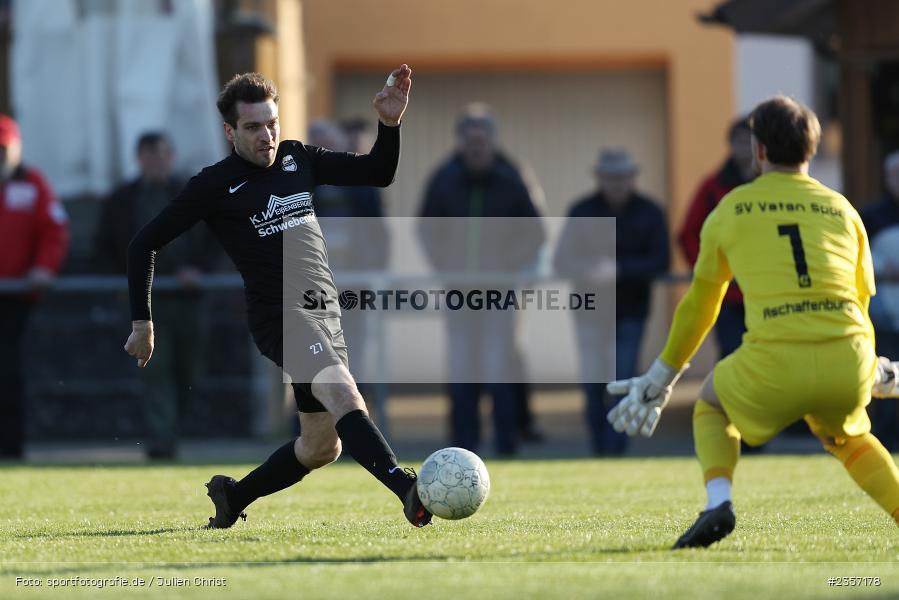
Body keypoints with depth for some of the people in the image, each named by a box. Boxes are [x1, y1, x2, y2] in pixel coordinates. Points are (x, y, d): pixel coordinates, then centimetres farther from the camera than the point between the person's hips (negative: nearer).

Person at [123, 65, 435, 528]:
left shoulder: (296, 159, 12)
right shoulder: (215, 185, -3)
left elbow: (378, 174, 16)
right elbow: (144, 244, 2)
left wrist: (390, 125, -3)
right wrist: (142, 322, 2)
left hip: (324, 315, 7)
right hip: (280, 315, -7)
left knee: (322, 446, 11)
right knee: (342, 394, -32)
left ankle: (232, 497, 30)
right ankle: (405, 489, -50)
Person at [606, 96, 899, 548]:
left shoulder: (732, 209, 15)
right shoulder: (842, 209, 20)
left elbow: (699, 305, 25)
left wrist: (661, 378, 38)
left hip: (775, 362, -3)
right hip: (848, 359, 3)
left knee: (711, 407, 28)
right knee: (850, 439, 34)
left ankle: (718, 503, 4)